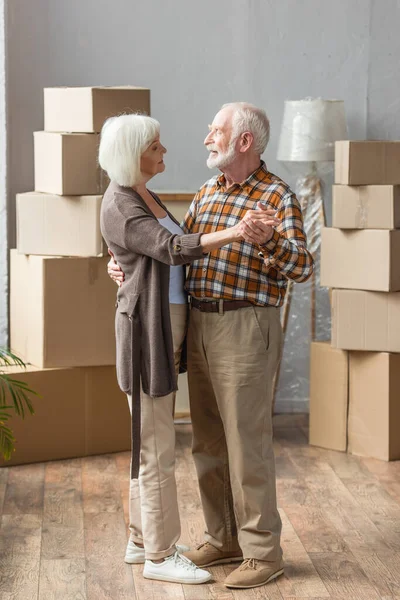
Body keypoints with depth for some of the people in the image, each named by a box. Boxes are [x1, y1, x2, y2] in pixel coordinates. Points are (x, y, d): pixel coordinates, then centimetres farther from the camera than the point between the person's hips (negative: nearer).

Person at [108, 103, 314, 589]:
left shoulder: (277, 196, -8)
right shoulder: (207, 192, 14)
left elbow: (302, 268, -17)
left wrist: (269, 242, -35)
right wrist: (126, 262, 8)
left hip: (246, 328, -7)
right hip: (199, 325, 8)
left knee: (247, 444, -4)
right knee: (208, 443, 13)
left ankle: (262, 553, 5)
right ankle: (222, 539, 26)